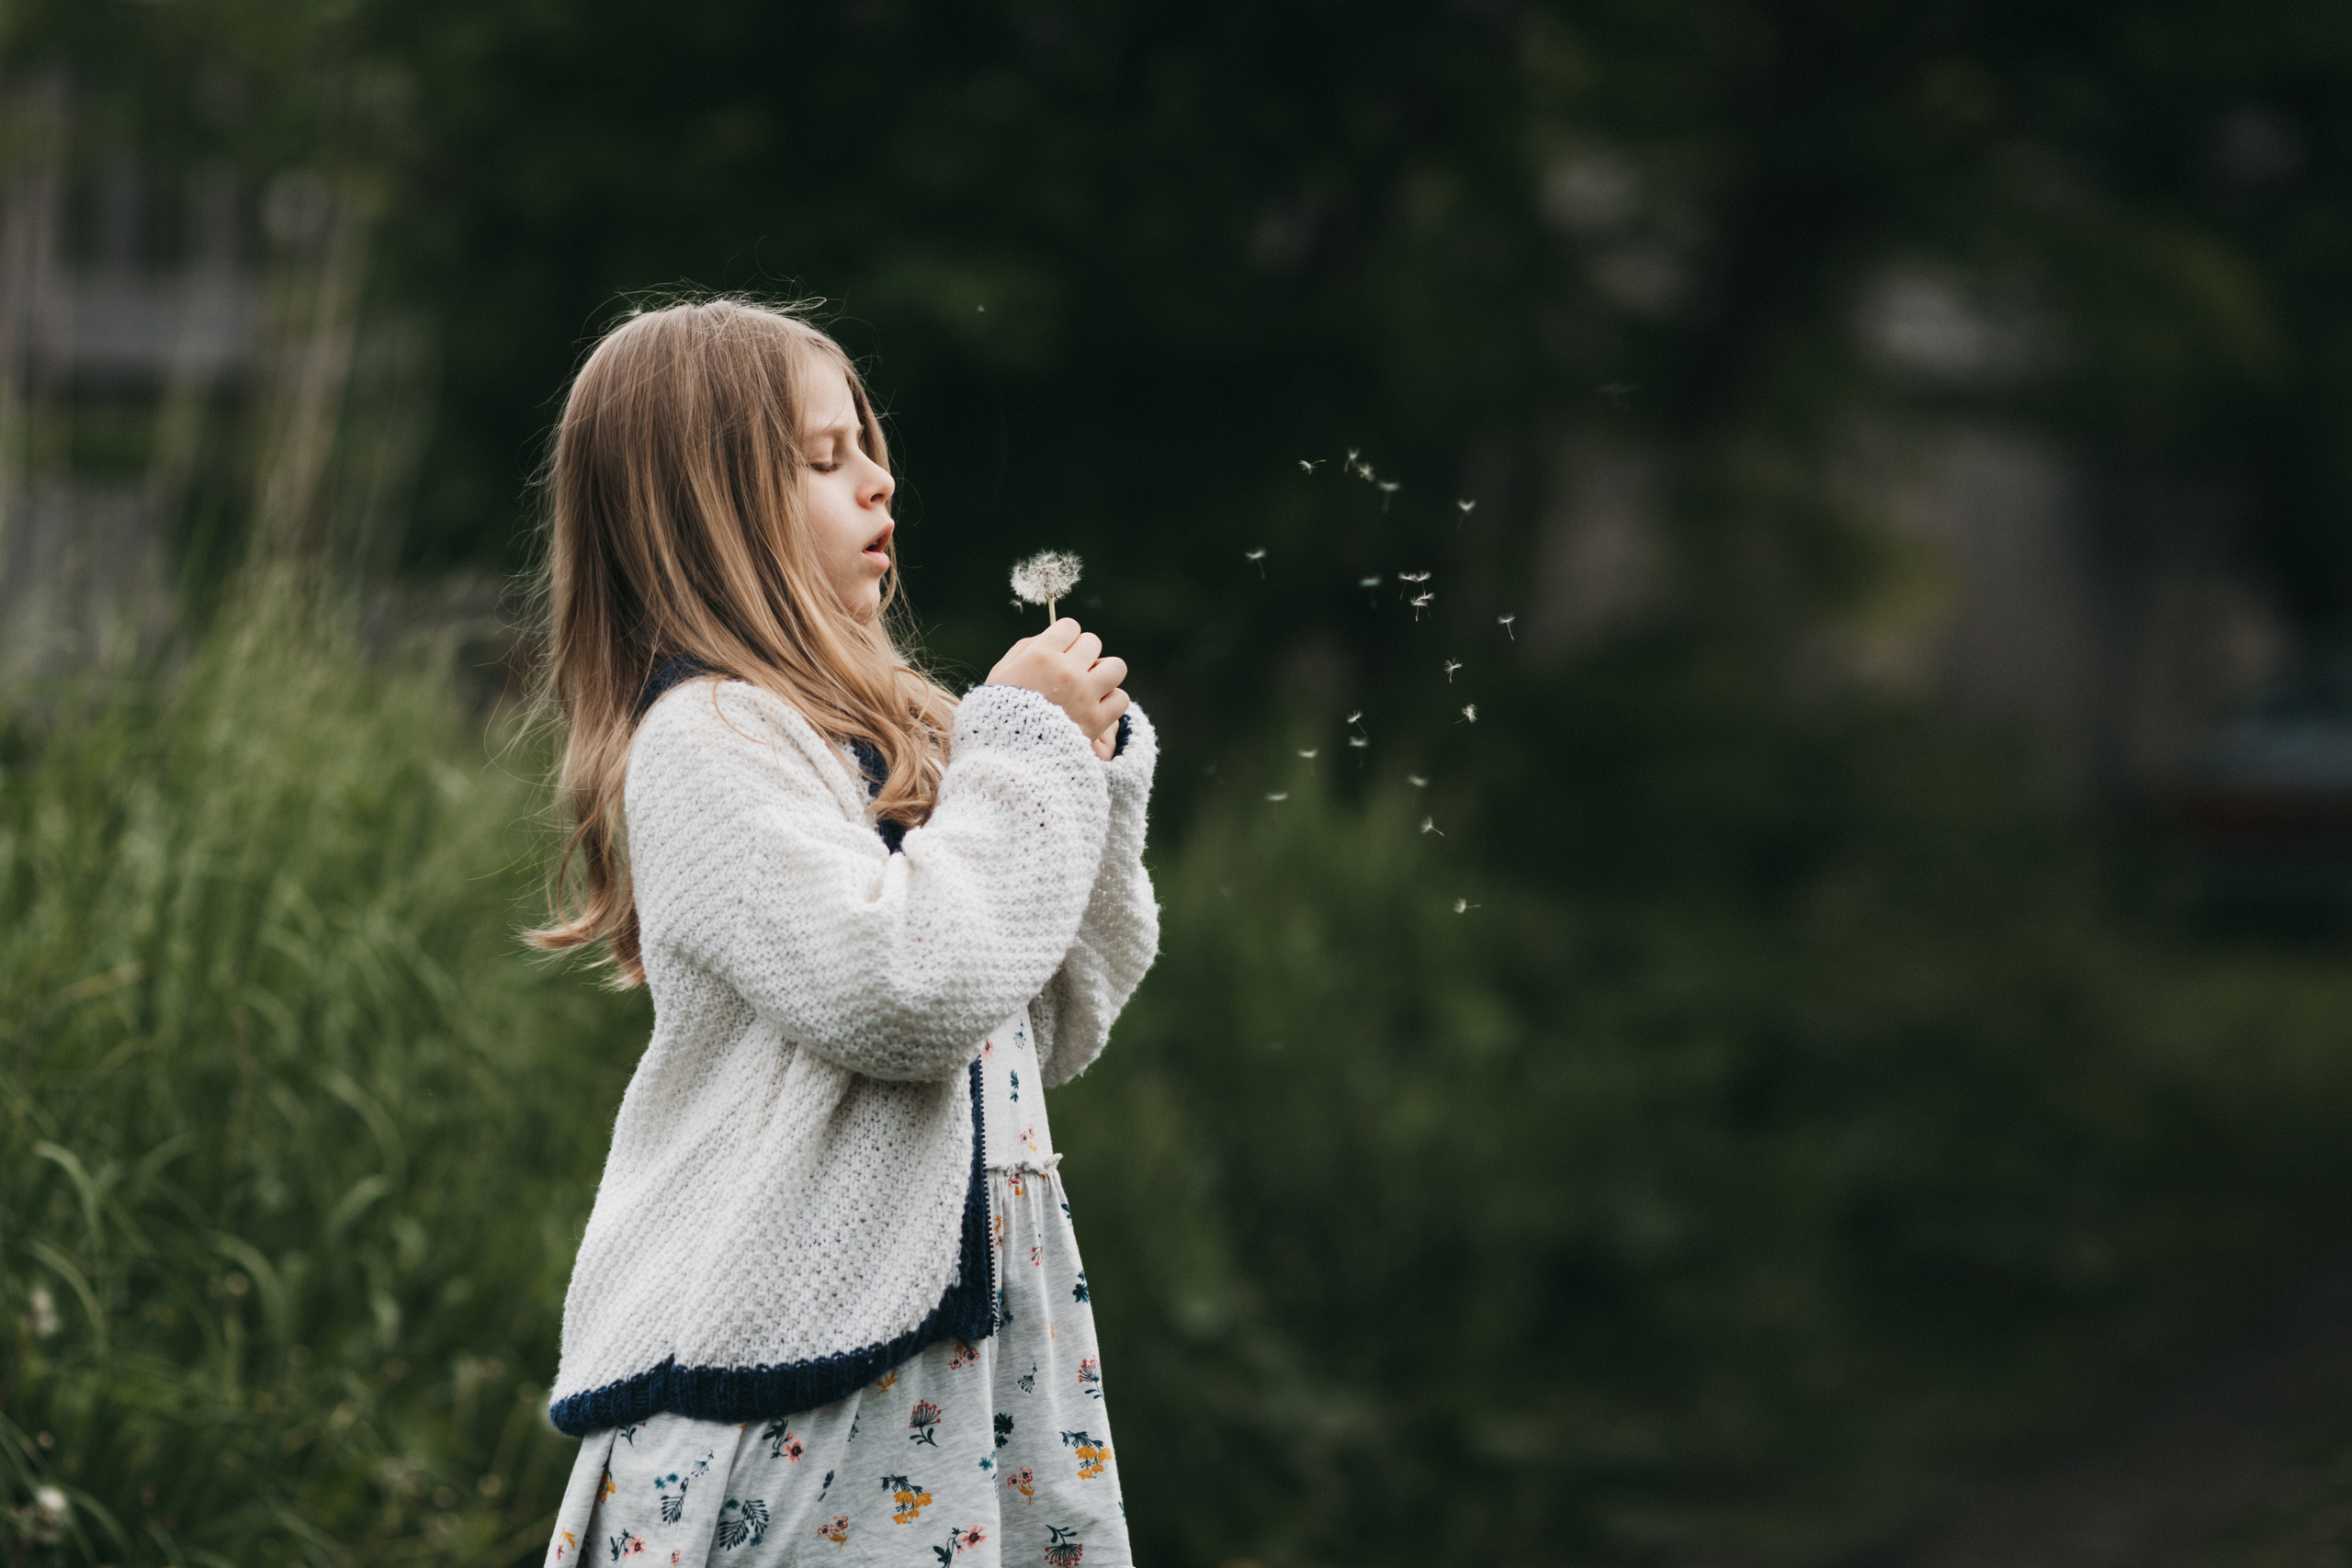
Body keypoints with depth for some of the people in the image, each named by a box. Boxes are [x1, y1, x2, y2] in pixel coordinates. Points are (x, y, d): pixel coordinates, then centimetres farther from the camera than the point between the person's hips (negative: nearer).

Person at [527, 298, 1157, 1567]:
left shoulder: (880, 735, 15)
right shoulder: (707, 744, -10)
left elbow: (1053, 1029, 18)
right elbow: (906, 996, -23)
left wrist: (1093, 766, 8)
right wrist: (1025, 748, -11)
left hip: (952, 1346, 8)